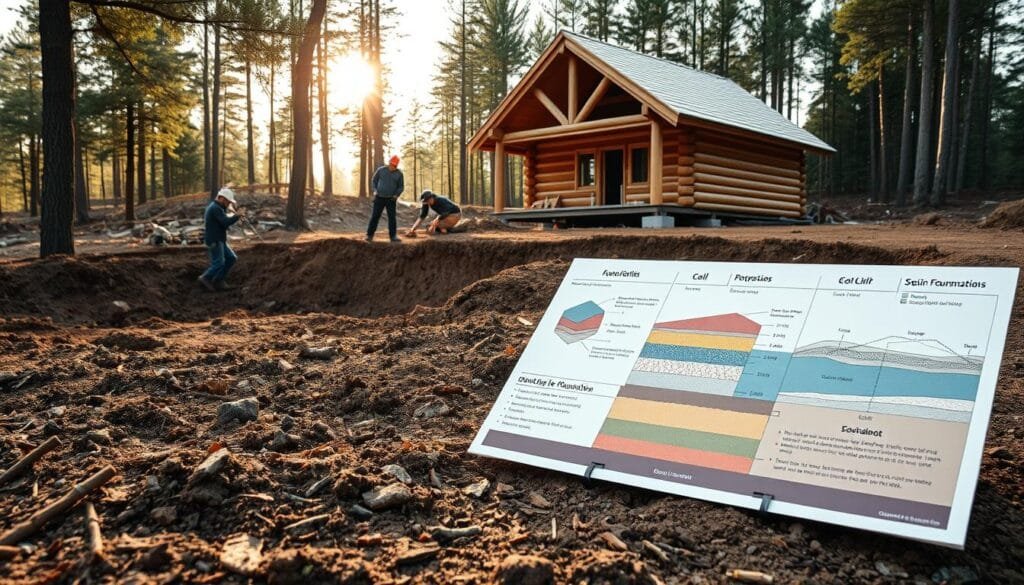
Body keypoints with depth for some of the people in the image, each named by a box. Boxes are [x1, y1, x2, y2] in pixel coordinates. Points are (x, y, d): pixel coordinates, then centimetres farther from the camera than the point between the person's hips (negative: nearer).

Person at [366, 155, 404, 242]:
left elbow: (401, 187, 4)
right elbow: (374, 181, 6)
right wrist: (375, 191, -9)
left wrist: (396, 195, -13)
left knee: (392, 217, -3)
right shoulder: (381, 170, -3)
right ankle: (369, 235, 3)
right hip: (379, 198, 0)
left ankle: (393, 236, 3)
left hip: (391, 199, 1)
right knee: (375, 216, -2)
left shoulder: (399, 174, -3)